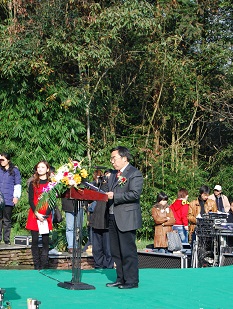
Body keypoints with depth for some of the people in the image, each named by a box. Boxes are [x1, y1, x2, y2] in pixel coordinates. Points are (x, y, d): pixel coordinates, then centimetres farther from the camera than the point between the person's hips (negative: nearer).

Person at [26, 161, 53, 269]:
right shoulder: (33, 184, 8)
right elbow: (30, 200, 2)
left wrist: (46, 215, -12)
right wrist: (37, 213, -12)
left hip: (46, 216, -1)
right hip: (34, 215, 1)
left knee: (45, 240, -1)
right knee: (35, 240, -1)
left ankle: (44, 266, 2)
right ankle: (36, 266, 4)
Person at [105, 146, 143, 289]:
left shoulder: (135, 174, -8)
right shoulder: (114, 174, 19)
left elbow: (135, 194, -19)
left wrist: (114, 196, -20)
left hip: (127, 218, -9)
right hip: (113, 218, 9)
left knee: (128, 251, -4)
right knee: (116, 251, 12)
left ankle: (132, 280, 3)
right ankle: (121, 279, 20)